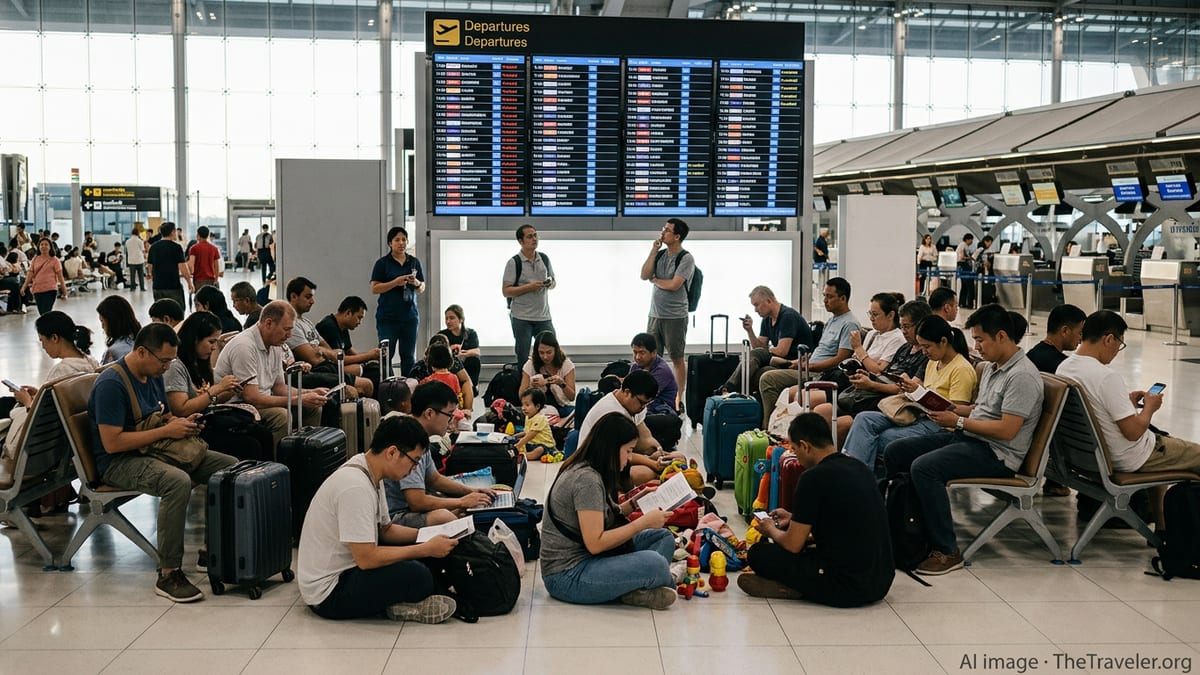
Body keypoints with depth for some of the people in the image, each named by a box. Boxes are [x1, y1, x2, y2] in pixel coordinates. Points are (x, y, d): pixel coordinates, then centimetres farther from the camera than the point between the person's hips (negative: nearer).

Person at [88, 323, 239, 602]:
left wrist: (182, 424, 1)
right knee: (178, 482, -38)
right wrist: (166, 431, -21)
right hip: (118, 462, -9)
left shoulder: (154, 375, 11)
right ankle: (168, 575, -31)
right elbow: (112, 442, -24)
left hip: (154, 451, 9)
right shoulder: (111, 383, -18)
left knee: (231, 466, -4)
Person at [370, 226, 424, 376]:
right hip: (388, 316, -3)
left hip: (410, 315, 3)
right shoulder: (382, 263, 0)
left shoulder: (414, 262, 10)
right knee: (386, 354, -5)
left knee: (408, 356, 7)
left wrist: (416, 283, -9)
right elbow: (374, 288, -6)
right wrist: (396, 282, -17)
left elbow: (422, 289, 14)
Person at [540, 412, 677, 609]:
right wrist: (644, 522, -17)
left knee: (664, 537, 6)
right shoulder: (586, 479, -19)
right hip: (567, 576, -11)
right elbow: (595, 543, -22)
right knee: (654, 563, -30)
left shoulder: (589, 472, 12)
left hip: (585, 559, 11)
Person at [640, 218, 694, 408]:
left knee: (677, 358, 1)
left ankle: (678, 398, 7)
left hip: (675, 317, -6)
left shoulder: (686, 259, -8)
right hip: (655, 314, 6)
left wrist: (655, 280, -2)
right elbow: (644, 275, 0)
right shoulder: (660, 255, 11)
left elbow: (674, 284, -18)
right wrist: (653, 252, -3)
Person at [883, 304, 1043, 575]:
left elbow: (1006, 430, -23)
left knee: (924, 467, -31)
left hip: (998, 453, -10)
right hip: (968, 439, 10)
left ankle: (947, 552, -23)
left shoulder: (1022, 376, -18)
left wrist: (958, 421, -17)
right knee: (894, 452, 3)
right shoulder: (992, 366, 13)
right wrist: (953, 409, 5)